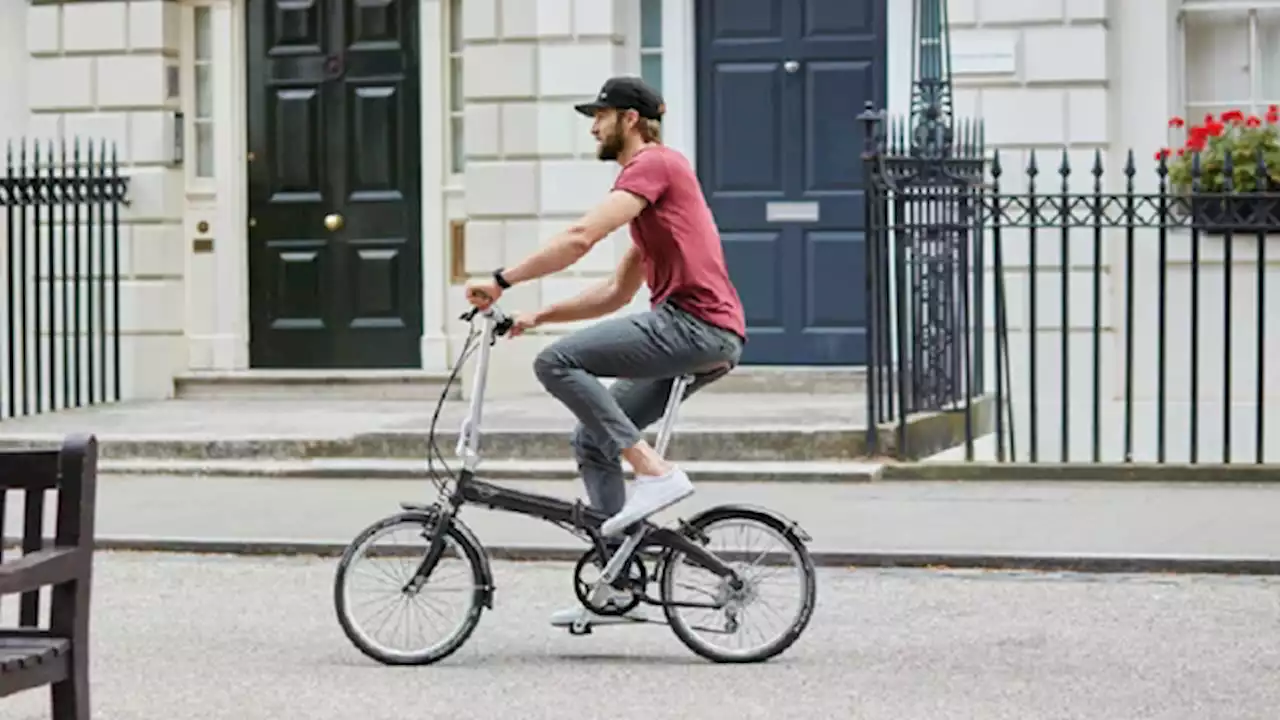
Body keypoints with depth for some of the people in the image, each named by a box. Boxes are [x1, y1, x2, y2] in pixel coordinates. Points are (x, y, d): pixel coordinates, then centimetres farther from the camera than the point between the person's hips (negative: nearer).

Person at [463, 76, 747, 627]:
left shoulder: (654, 164, -4)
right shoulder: (652, 176, 28)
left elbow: (580, 238, -17)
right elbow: (617, 292, 29)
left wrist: (502, 281, -13)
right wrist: (540, 315, 21)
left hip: (694, 323, -10)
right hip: (710, 340, 10)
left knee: (558, 363, -17)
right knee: (592, 437, 10)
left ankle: (654, 472, -18)